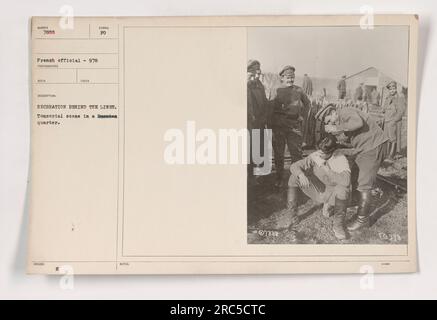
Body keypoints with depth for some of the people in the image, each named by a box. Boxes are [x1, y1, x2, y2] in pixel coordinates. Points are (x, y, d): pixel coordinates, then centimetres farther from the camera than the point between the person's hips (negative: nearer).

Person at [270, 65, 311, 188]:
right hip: (278, 126, -1)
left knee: (297, 154, -1)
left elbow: (307, 103, 23)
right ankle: (279, 179, 18)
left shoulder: (298, 90, 7)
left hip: (294, 126, 1)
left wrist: (303, 115, 12)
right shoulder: (276, 91, 1)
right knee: (278, 154, 6)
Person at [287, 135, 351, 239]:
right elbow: (294, 166, -14)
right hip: (317, 191, 4)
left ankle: (338, 225, -15)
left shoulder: (341, 160, -20)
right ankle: (293, 218, -11)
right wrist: (301, 174, -37)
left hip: (331, 195, -3)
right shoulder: (315, 156, -11)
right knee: (294, 177, -15)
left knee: (342, 188, -37)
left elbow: (346, 181, -38)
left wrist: (325, 168, -36)